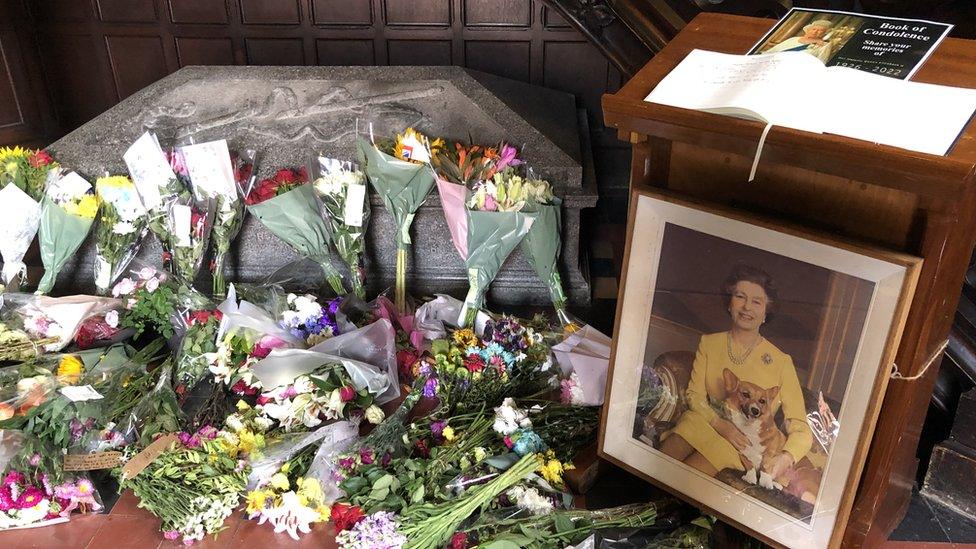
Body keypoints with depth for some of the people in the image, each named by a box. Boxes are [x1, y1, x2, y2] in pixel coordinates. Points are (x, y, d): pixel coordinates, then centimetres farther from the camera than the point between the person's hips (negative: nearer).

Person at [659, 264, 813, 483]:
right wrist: (720, 423, -17)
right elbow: (694, 394, 4)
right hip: (701, 422, 3)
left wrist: (786, 458, -30)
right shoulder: (709, 343, 6)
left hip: (742, 442, -3)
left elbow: (800, 427, -8)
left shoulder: (780, 362, -7)